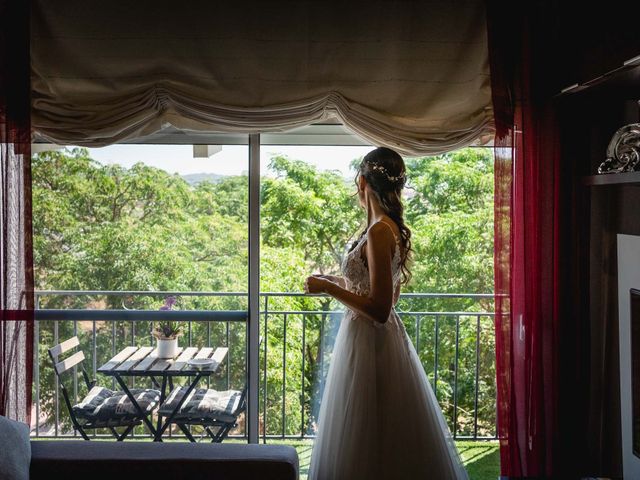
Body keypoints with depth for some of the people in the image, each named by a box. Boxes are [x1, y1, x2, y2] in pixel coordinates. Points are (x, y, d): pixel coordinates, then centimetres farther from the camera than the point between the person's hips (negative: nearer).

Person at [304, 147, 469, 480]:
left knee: (364, 446, 5)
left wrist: (328, 288, -15)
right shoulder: (393, 228, 7)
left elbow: (379, 309, -23)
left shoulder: (379, 232, -21)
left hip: (369, 343, -10)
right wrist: (340, 282, 23)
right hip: (381, 339, 10)